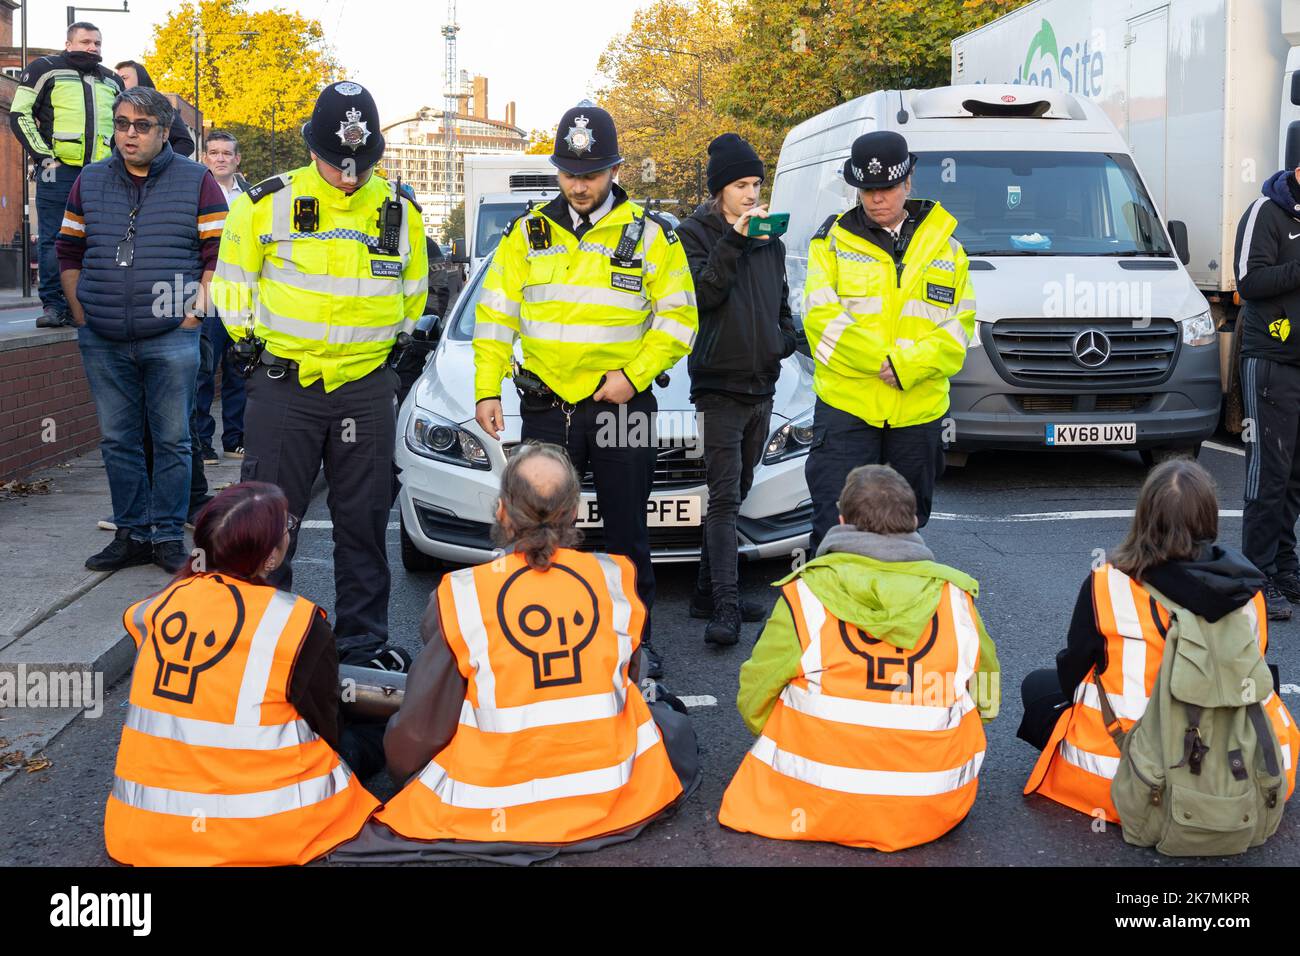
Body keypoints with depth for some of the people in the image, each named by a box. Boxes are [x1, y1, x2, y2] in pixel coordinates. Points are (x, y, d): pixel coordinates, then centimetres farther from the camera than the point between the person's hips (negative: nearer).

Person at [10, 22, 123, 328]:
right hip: (58, 171, -4)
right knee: (53, 241, -4)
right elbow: (19, 115, -1)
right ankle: (53, 305, 1)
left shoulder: (112, 81, 19)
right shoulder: (45, 69, 4)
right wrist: (42, 155, -9)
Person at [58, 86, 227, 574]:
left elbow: (219, 255, -1)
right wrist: (80, 312, 9)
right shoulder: (90, 181, 11)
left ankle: (168, 536, 12)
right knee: (118, 441, 8)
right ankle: (131, 534, 19)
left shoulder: (196, 181, 1)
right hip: (102, 342, 3)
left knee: (172, 440, 2)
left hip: (171, 339, -3)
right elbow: (69, 253, 17)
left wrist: (194, 311, -8)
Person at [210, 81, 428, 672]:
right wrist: (247, 340, 7)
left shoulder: (399, 210, 5)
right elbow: (233, 280, 9)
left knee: (363, 521, 9)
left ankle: (364, 641, 20)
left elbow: (412, 289, 20)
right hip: (283, 383, -2)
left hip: (366, 388, 2)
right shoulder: (266, 203, -4)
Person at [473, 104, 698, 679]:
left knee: (627, 534, 7)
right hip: (546, 407, 2)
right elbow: (495, 315, 7)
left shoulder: (649, 234, 0)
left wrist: (633, 375, -13)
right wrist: (487, 390, -1)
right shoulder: (528, 234, 6)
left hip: (621, 404, -2)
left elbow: (678, 318, -2)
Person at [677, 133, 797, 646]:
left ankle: (708, 592, 19)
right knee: (724, 497, -12)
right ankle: (725, 606, -15)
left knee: (734, 495, 10)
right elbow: (702, 294, -17)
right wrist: (735, 241, -22)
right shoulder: (696, 233, -2)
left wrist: (783, 339, 4)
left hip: (761, 387, 6)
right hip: (718, 386, -6)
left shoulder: (771, 240, 16)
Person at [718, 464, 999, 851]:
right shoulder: (957, 597, -3)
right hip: (932, 812, 2)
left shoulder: (803, 596, -10)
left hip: (817, 810, -1)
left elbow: (754, 702, -5)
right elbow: (987, 702, 7)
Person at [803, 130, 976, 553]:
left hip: (919, 407, 2)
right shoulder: (832, 240, 4)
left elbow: (959, 328, 2)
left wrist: (907, 365, -15)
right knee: (835, 525, -6)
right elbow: (821, 316, -7)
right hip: (845, 403, -2)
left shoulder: (945, 246, 9)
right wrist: (882, 361, -16)